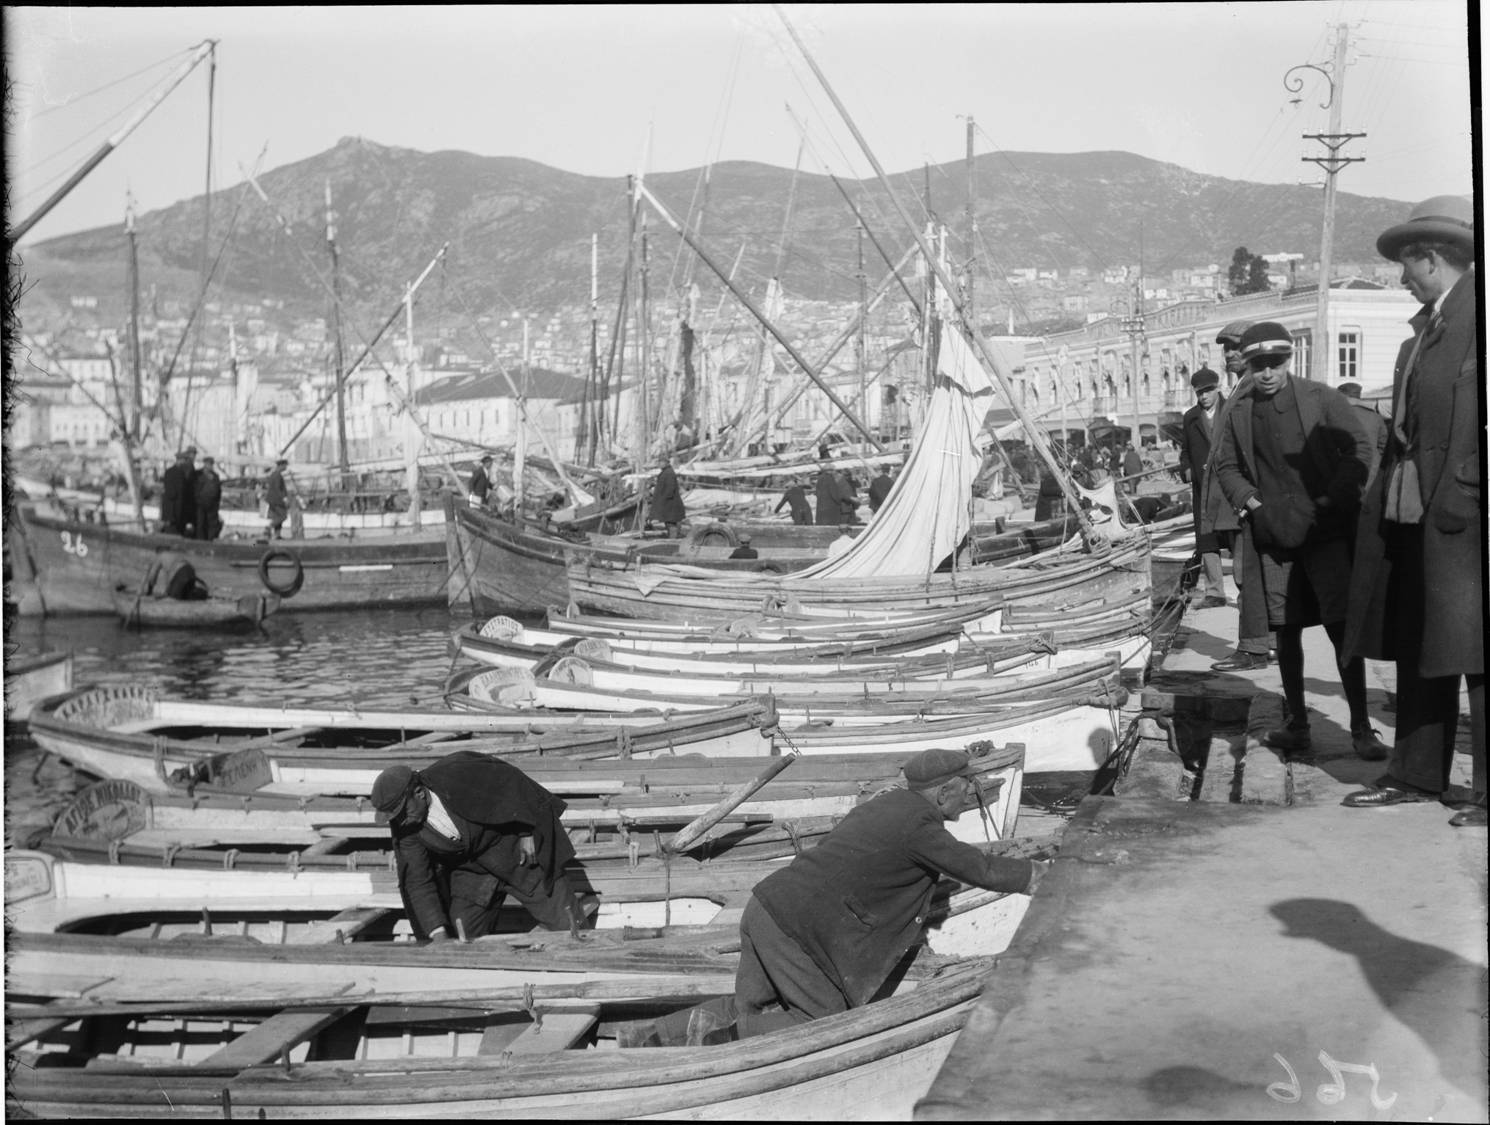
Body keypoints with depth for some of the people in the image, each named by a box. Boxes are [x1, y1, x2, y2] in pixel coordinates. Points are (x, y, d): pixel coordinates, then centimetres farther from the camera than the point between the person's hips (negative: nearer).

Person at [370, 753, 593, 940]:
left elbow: (513, 781, -19)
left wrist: (527, 833, -15)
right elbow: (418, 883, -10)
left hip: (518, 849, -4)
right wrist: (438, 935, -18)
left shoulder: (459, 774, -31)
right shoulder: (404, 828, -15)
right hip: (471, 868, 4)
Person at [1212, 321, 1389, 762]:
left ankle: (1361, 727, 0)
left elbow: (1356, 450, -2)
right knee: (1286, 631, 8)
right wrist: (1252, 503, -2)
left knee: (1342, 627, -7)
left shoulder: (1322, 398, -1)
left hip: (1326, 529, -3)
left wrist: (1330, 502, -12)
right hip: (1272, 535, 3)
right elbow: (1225, 466, 14)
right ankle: (1296, 725, 18)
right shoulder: (1240, 411, 8)